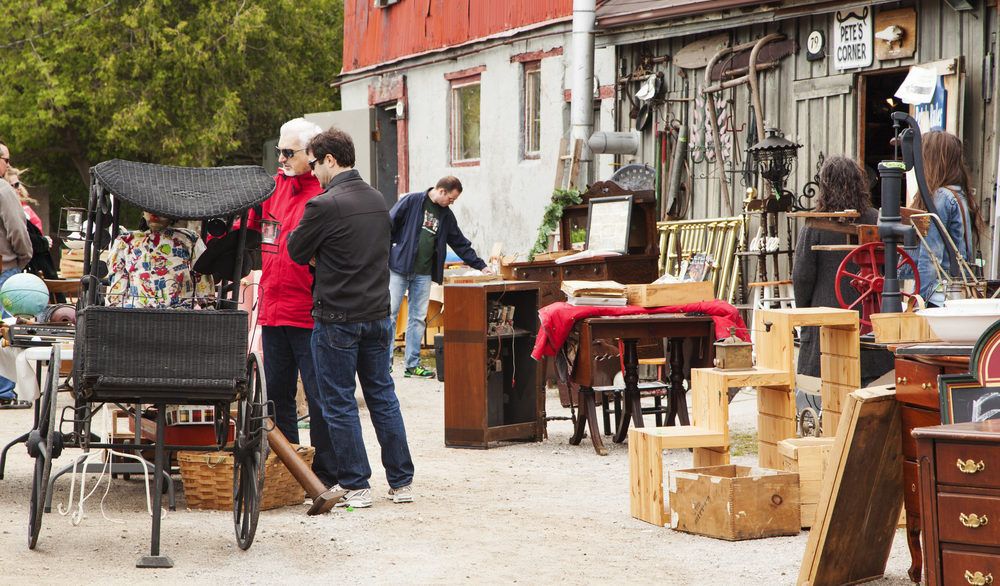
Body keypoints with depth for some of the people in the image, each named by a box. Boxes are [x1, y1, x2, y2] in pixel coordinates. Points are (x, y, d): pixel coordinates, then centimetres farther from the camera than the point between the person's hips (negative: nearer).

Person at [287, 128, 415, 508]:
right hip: (378, 313, 7)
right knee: (382, 396, 14)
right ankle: (401, 482, 16)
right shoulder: (377, 200, 7)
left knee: (339, 403, 4)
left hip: (337, 319, -7)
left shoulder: (324, 205, -17)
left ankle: (355, 485, 8)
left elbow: (298, 252, -7)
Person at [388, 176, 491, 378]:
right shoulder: (411, 201, -6)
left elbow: (461, 243, 17)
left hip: (423, 274, 6)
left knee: (418, 318, 5)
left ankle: (412, 364, 10)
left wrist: (480, 266, 13)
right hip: (399, 268, -6)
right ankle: (385, 362, 0)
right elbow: (389, 226, -7)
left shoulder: (446, 215, 12)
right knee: (390, 313, -4)